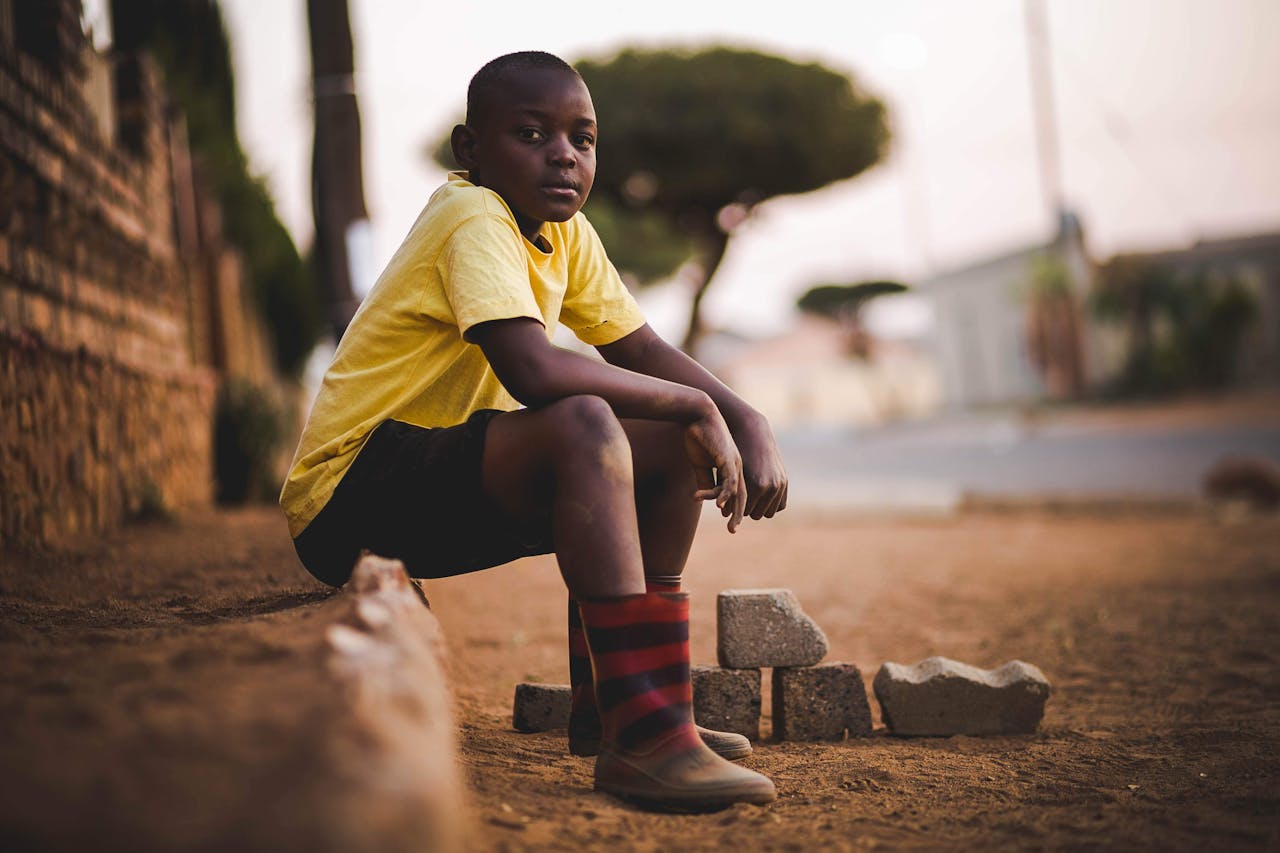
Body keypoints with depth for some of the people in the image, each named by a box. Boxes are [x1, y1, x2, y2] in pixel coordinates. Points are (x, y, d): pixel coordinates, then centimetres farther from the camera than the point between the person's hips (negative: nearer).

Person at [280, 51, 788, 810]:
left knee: (673, 447, 4)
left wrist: (746, 421, -8)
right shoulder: (473, 218, -19)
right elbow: (534, 372, -34)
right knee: (584, 427, -32)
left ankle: (609, 708, 6)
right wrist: (699, 406, -24)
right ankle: (642, 739, -33)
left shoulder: (565, 232, 9)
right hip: (351, 497, -9)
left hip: (440, 484, 9)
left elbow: (644, 350, 10)